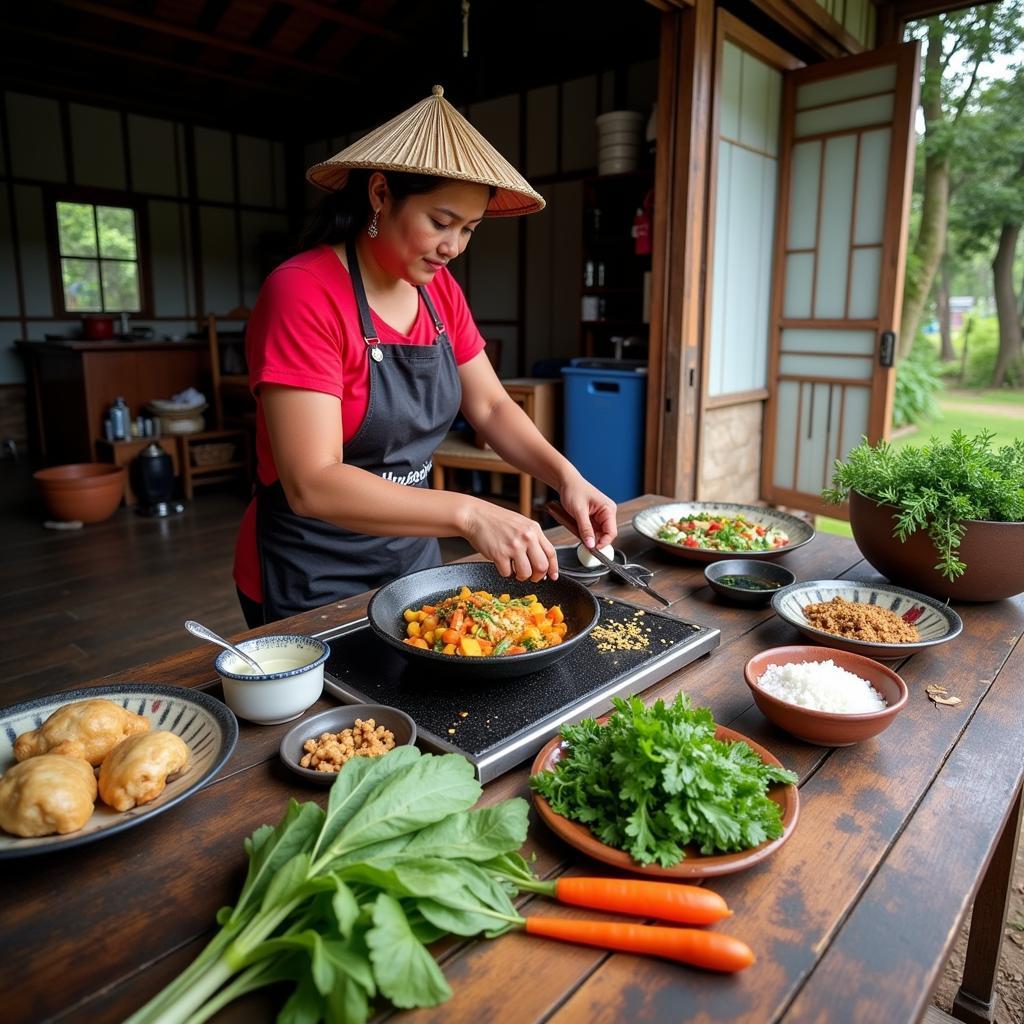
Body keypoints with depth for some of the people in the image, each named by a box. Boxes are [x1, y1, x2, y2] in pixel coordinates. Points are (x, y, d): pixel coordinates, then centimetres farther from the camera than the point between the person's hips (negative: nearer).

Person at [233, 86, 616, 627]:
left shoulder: (439, 289, 0)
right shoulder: (302, 295, -22)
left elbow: (491, 407, 4)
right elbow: (312, 484, -29)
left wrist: (565, 476, -13)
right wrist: (468, 514, -37)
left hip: (413, 556, 7)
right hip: (312, 581, -7)